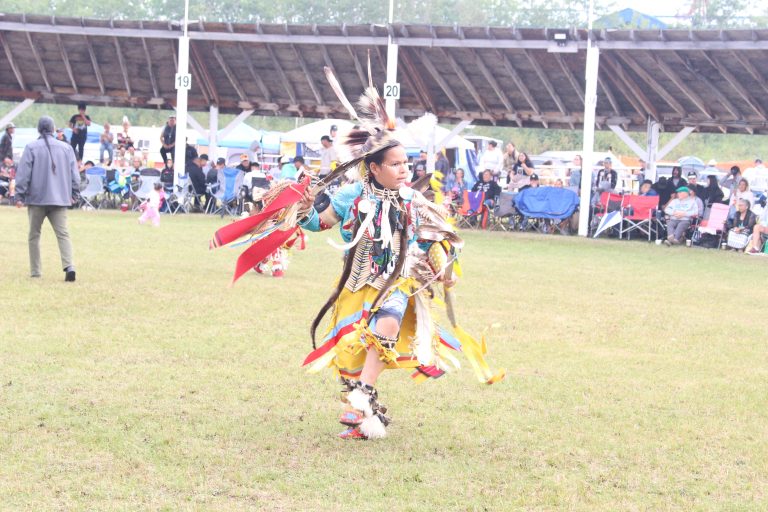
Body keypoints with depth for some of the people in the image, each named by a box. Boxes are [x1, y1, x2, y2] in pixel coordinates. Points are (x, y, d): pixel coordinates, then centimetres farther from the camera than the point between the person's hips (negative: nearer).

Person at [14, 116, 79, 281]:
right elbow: (74, 174, 9)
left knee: (34, 235, 11)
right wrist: (74, 195, 17)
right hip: (59, 199, 2)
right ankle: (69, 266, -22)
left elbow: (23, 174, -6)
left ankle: (35, 270, 13)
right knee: (63, 234, -3)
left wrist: (19, 196, -2)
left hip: (37, 199, -2)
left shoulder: (32, 147, -4)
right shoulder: (66, 148, 6)